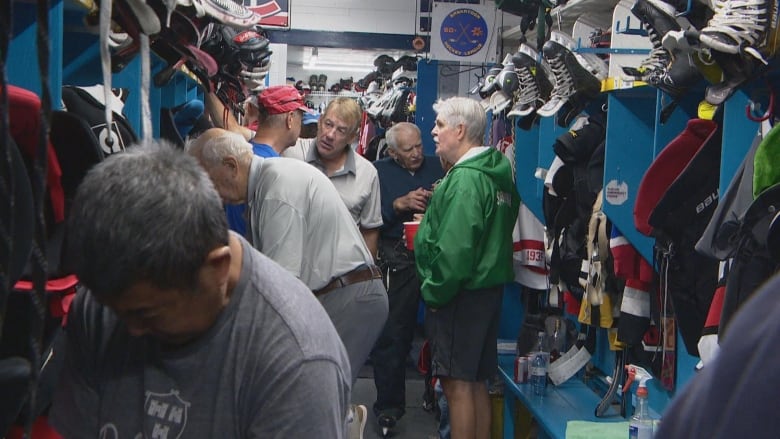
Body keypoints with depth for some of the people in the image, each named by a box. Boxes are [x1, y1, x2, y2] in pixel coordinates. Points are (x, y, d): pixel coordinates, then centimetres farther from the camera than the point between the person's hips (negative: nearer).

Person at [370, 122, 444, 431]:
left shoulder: (437, 167, 13)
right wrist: (399, 205, -14)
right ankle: (389, 404, 13)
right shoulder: (379, 172, 8)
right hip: (398, 259, -2)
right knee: (392, 332, 1)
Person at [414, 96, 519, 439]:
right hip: (487, 289, 10)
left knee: (457, 383, -2)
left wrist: (434, 292, -14)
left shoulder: (465, 179, -18)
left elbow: (455, 248, -25)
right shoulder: (496, 173, 12)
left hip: (460, 294, -10)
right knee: (476, 382, 16)